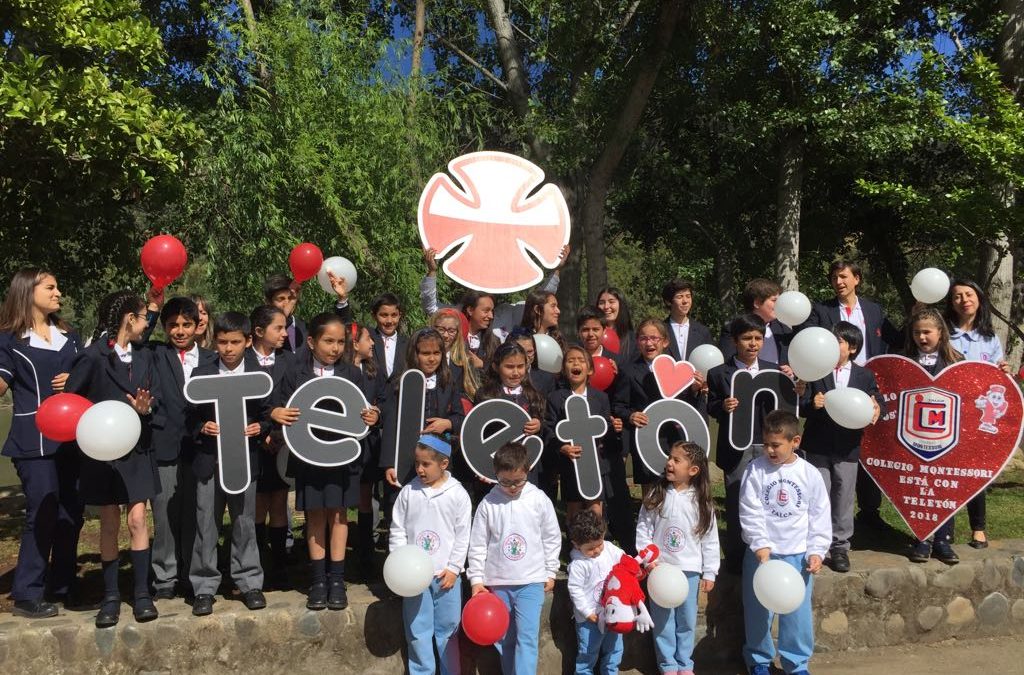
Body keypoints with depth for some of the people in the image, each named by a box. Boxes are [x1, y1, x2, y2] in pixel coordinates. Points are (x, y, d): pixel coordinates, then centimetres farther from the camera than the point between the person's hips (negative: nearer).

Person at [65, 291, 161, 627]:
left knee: (137, 520, -1)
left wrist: (146, 409, -16)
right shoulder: (92, 356, -8)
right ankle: (111, 596, 17)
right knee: (109, 525, 6)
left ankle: (142, 593, 9)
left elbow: (156, 401, 5)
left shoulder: (144, 357, 6)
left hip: (137, 450, 3)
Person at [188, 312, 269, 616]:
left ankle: (249, 582, 21)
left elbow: (267, 416, 7)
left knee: (244, 523, 9)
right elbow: (191, 417, 6)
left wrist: (259, 428, -13)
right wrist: (202, 428, -14)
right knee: (206, 525, 5)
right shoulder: (201, 375, 3)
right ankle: (204, 587, 16)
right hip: (209, 460, 0)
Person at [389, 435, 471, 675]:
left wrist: (453, 568, -7)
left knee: (447, 629, 11)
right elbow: (397, 530, 3)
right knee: (418, 631, 8)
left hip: (446, 574, -1)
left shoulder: (458, 494, -7)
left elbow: (463, 536, -4)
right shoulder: (408, 492, -2)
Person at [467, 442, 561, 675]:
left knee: (527, 638, -9)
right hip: (497, 582, 2)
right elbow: (478, 545, 1)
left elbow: (552, 538, 5)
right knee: (504, 639, 12)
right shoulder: (488, 504, -4)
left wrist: (550, 572, 7)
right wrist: (476, 579, -2)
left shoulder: (539, 500, -5)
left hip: (531, 581, -2)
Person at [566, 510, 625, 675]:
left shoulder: (609, 548, -5)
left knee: (614, 647, 20)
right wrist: (588, 612, -17)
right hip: (590, 617, -5)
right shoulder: (578, 564, -20)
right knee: (588, 651, 6)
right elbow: (575, 590, -17)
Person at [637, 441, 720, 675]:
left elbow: (710, 539, 0)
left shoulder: (701, 501, -5)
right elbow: (643, 528, -1)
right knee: (663, 619, 8)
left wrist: (710, 573, 0)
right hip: (660, 568, 0)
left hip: (689, 570, 0)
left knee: (687, 620, 12)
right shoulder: (656, 494, -5)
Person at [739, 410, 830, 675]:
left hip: (798, 554, 1)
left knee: (798, 611, 7)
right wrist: (760, 544, -16)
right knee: (759, 610, 7)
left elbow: (820, 517, 2)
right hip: (761, 551, -1)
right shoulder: (756, 470, -7)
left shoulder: (810, 474, -3)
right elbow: (750, 512, -9)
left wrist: (816, 551, -4)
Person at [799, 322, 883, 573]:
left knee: (843, 499, 9)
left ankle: (840, 547, 22)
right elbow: (802, 408, -3)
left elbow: (878, 401, 4)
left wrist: (877, 409, -18)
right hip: (818, 446, -1)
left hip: (848, 448, 1)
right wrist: (812, 404, -24)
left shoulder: (865, 376, 4)